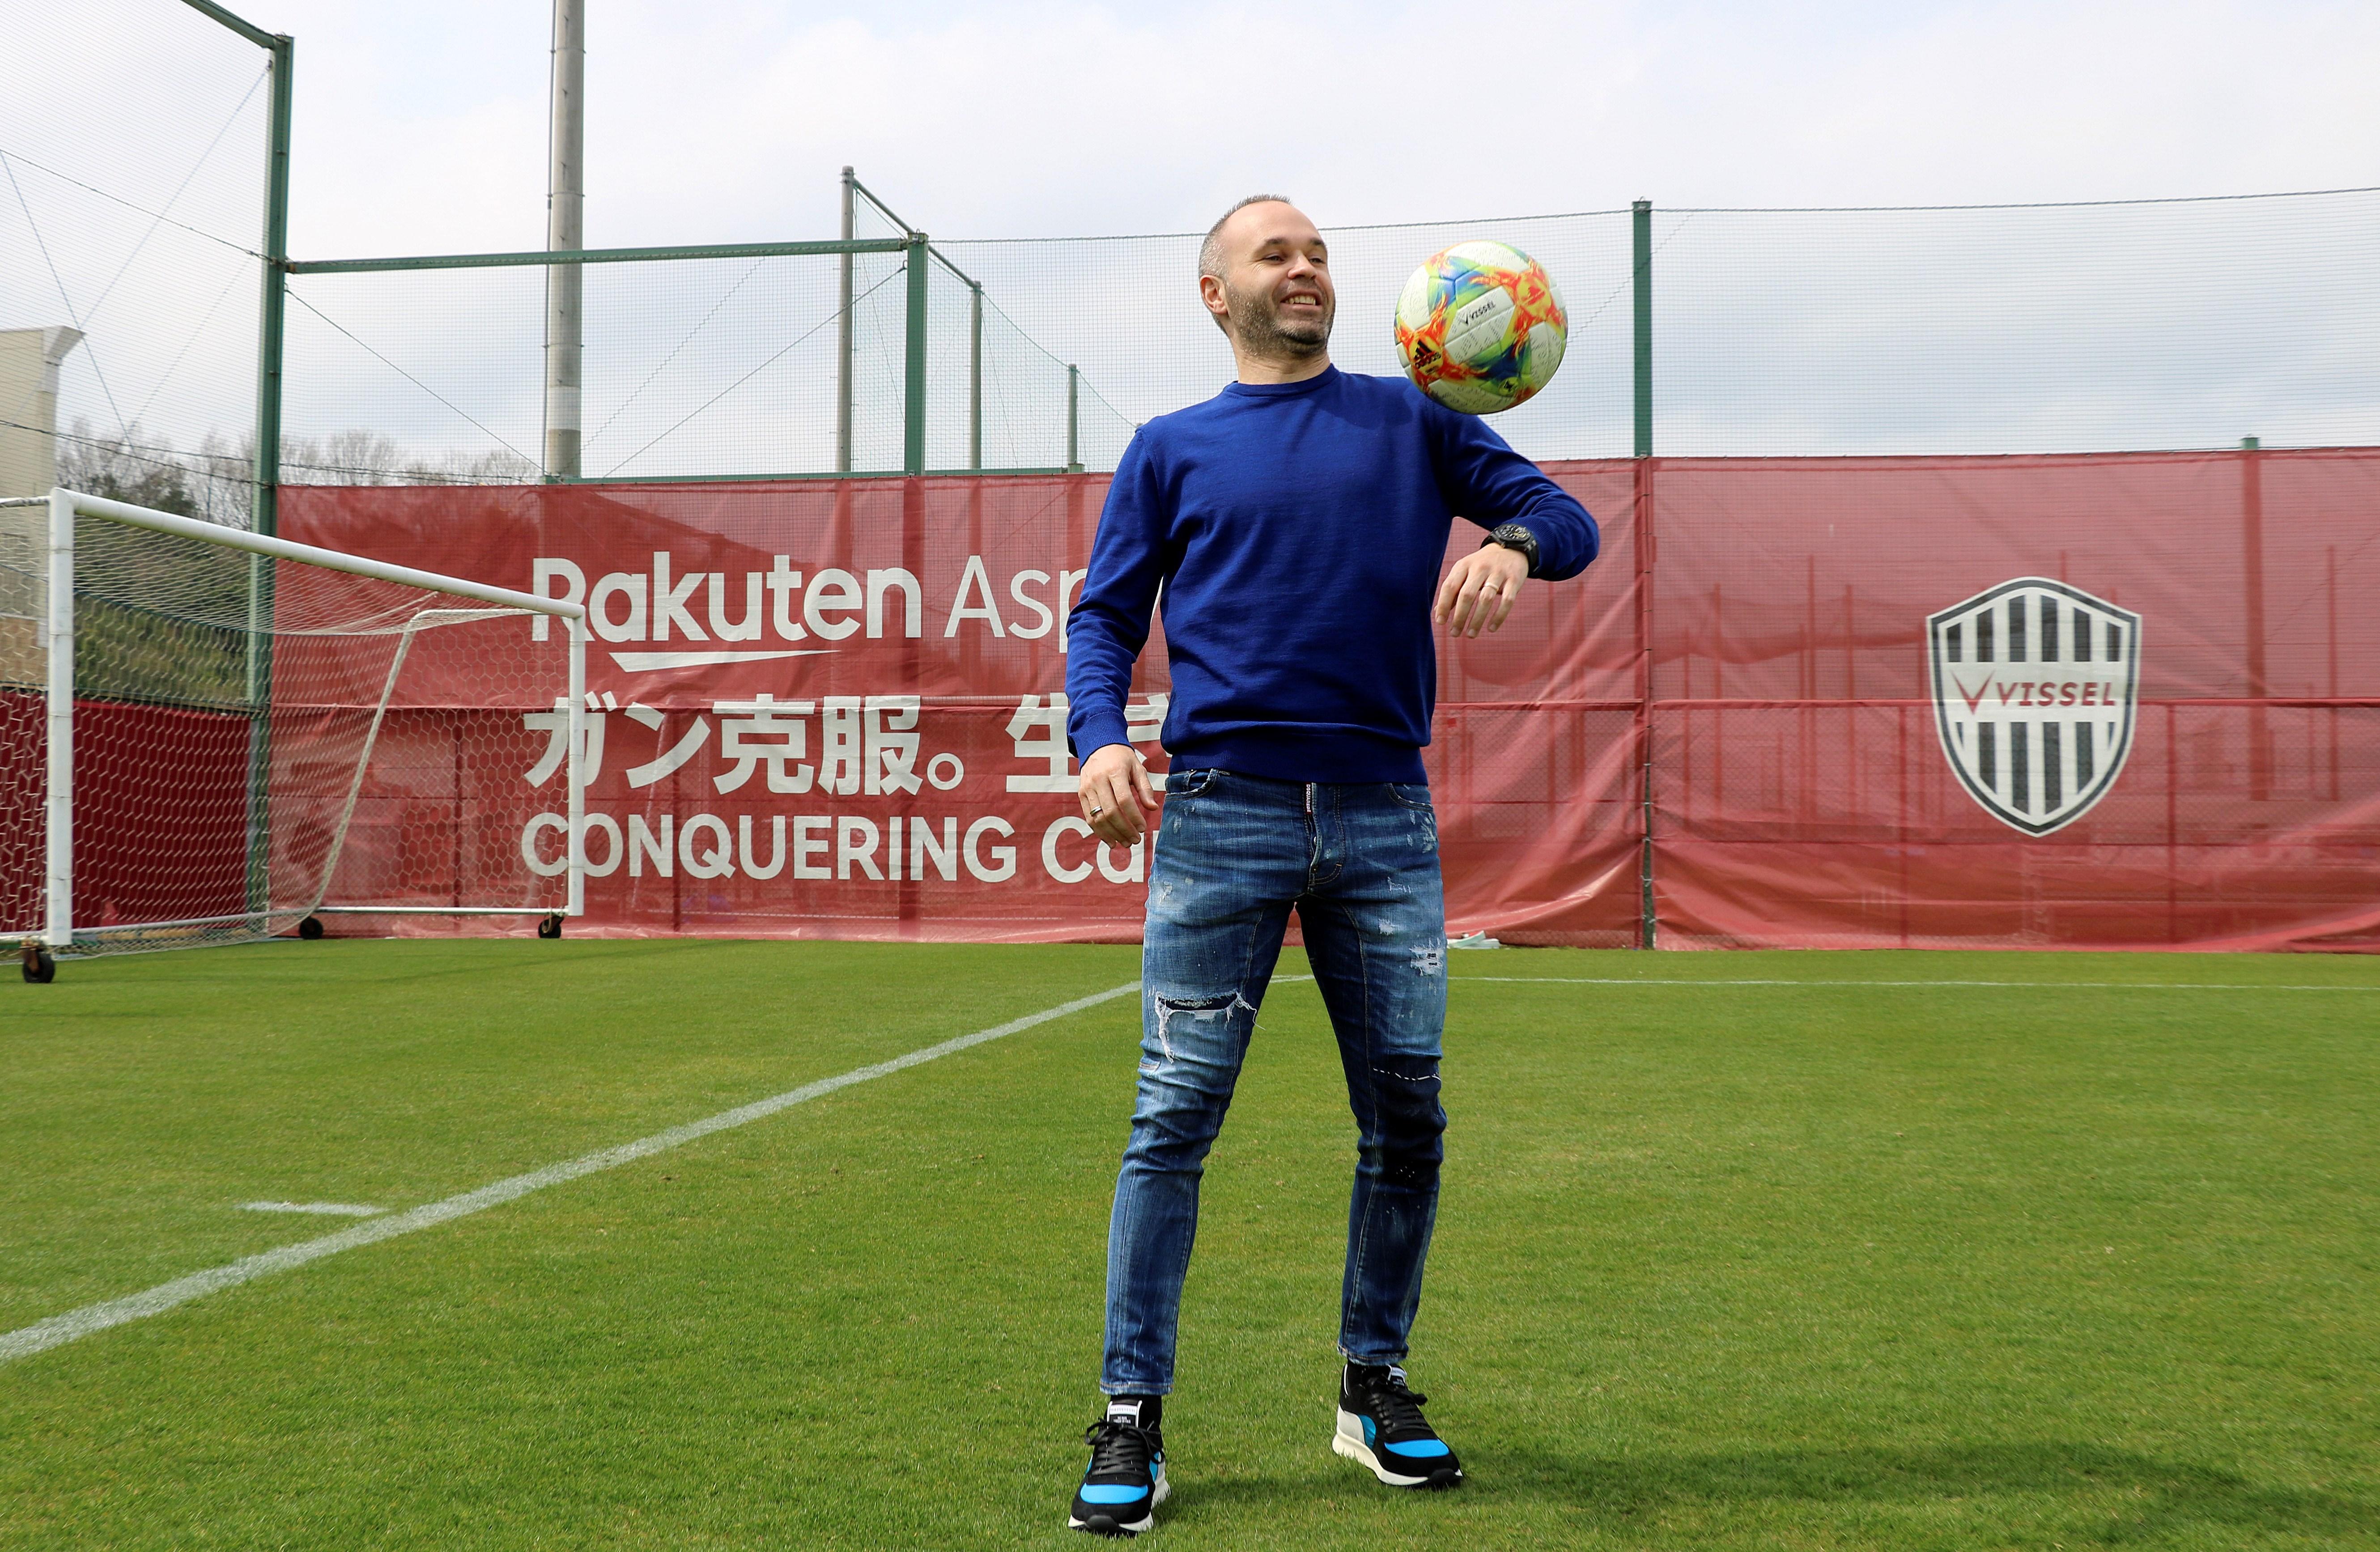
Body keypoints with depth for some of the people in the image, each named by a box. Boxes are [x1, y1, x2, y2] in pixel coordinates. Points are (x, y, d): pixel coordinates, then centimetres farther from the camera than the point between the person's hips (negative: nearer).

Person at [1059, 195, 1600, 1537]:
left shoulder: (1412, 419, 14)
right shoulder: (1173, 450, 13)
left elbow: (1564, 516, 10)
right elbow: (1105, 618, 9)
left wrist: (1515, 544, -14)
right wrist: (1100, 738, -11)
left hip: (1385, 818, 2)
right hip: (1222, 814, -1)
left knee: (1406, 1114, 6)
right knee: (1176, 1117, -5)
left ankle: (1378, 1387, 23)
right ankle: (1132, 1418, 4)